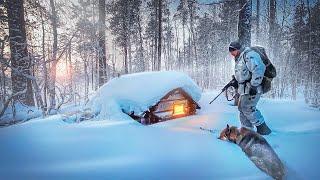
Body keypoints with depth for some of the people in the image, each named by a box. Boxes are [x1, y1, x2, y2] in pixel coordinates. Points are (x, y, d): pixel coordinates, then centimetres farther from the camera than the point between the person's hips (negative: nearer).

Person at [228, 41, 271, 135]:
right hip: (245, 89, 10)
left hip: (252, 89, -10)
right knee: (242, 108, 10)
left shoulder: (249, 55, -15)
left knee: (247, 109, -11)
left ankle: (263, 128, 3)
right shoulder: (240, 58, 19)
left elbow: (258, 70, -24)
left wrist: (254, 86, -26)